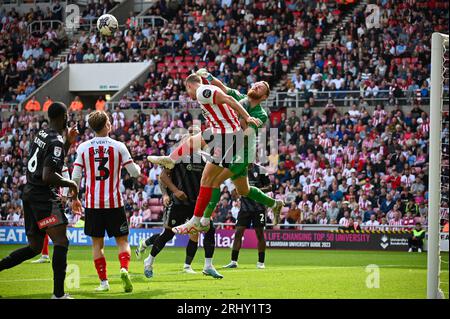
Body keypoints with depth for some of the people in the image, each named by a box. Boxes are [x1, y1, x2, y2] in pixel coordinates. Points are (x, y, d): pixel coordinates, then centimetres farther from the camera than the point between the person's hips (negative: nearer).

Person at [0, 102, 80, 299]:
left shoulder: (41, 134, 13)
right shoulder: (56, 142, -16)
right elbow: (48, 176, -24)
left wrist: (68, 143, 22)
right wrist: (71, 184, -11)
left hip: (30, 193, 10)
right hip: (45, 196, -10)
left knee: (34, 247, 16)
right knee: (61, 242, -11)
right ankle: (58, 294, -17)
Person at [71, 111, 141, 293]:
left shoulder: (83, 148, 0)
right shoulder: (118, 146, -4)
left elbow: (76, 177, 0)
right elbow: (134, 172, 1)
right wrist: (138, 168, 24)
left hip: (92, 203, 1)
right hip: (114, 202, -1)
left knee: (97, 243, 10)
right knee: (122, 241, 7)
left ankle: (103, 282, 7)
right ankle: (124, 269, -18)